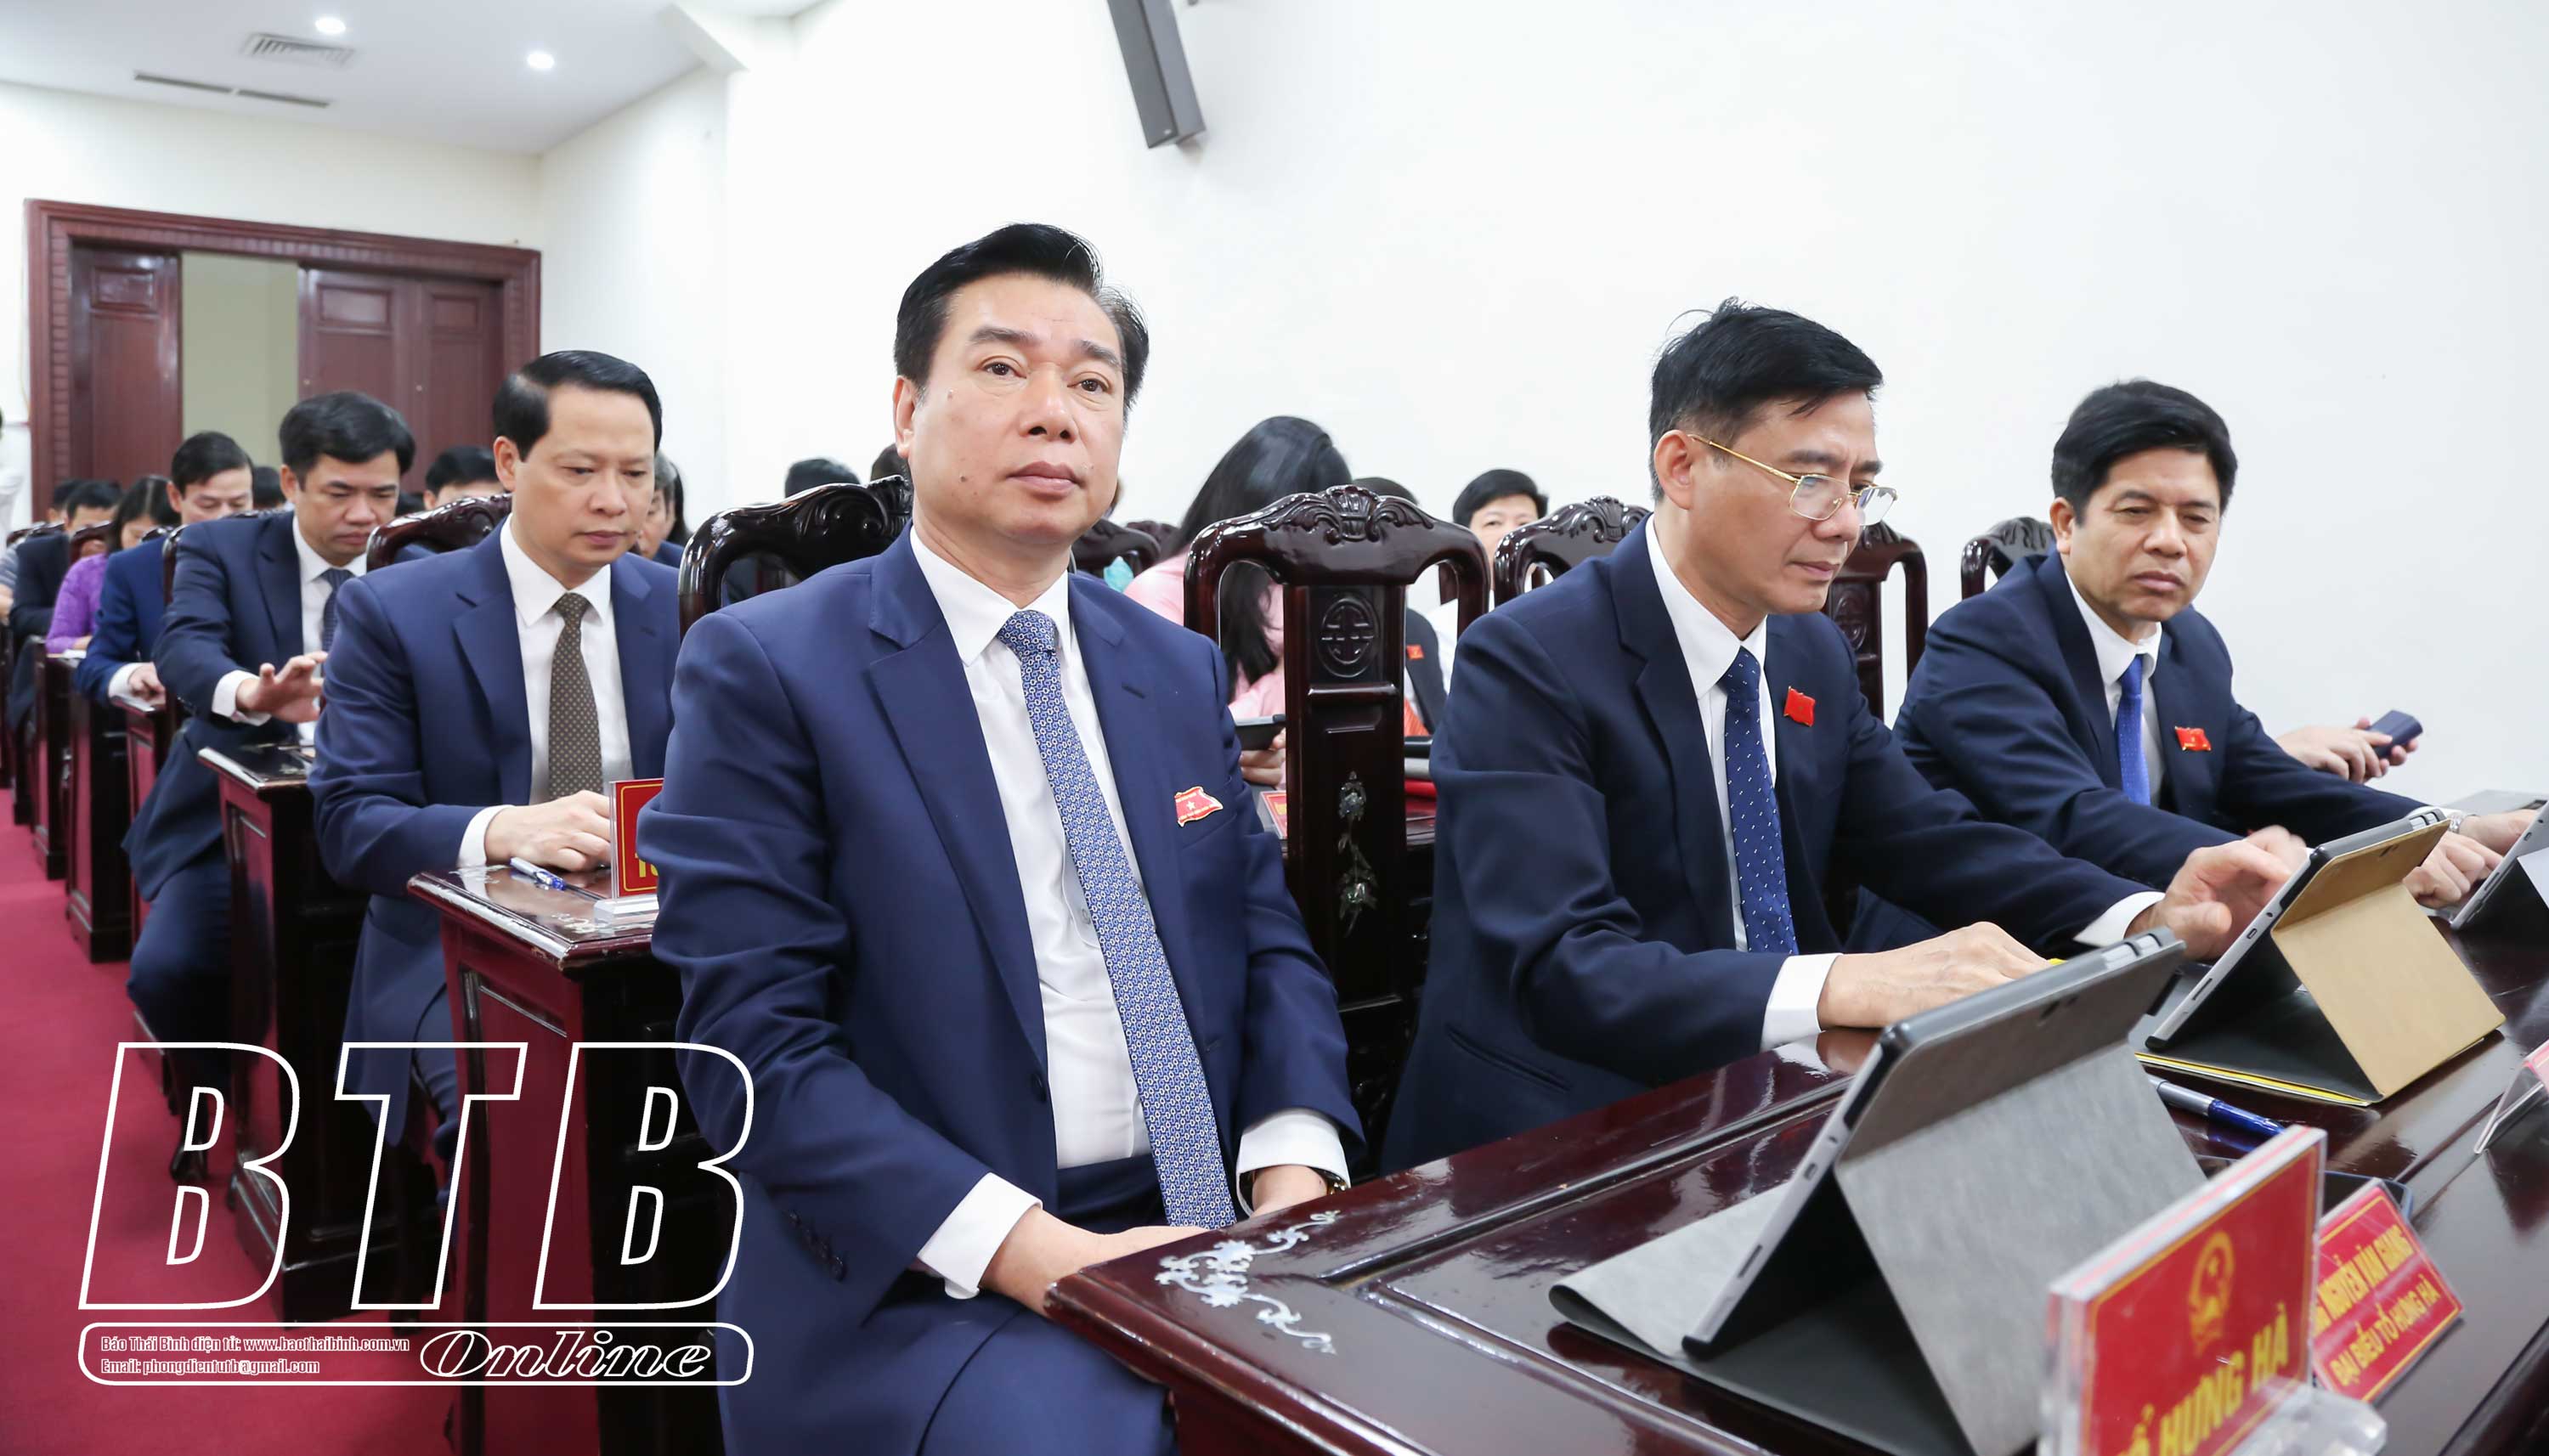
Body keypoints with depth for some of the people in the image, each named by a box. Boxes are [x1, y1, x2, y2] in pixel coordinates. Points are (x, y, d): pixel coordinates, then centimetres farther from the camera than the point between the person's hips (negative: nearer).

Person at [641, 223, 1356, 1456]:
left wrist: (1294, 1178, -8)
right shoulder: (764, 668, -6)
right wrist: (1037, 1253, -19)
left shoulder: (1181, 671, 11)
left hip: (1216, 1233, 5)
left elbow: (1267, 939, 10)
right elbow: (756, 1042, -11)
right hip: (924, 1278, -5)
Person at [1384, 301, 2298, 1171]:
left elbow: (1932, 842, 9)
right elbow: (1564, 970, -27)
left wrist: (2153, 918, -8)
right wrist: (1848, 986, -39)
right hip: (1543, 1151, -7)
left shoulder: (1815, 655, 9)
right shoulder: (1527, 664, -17)